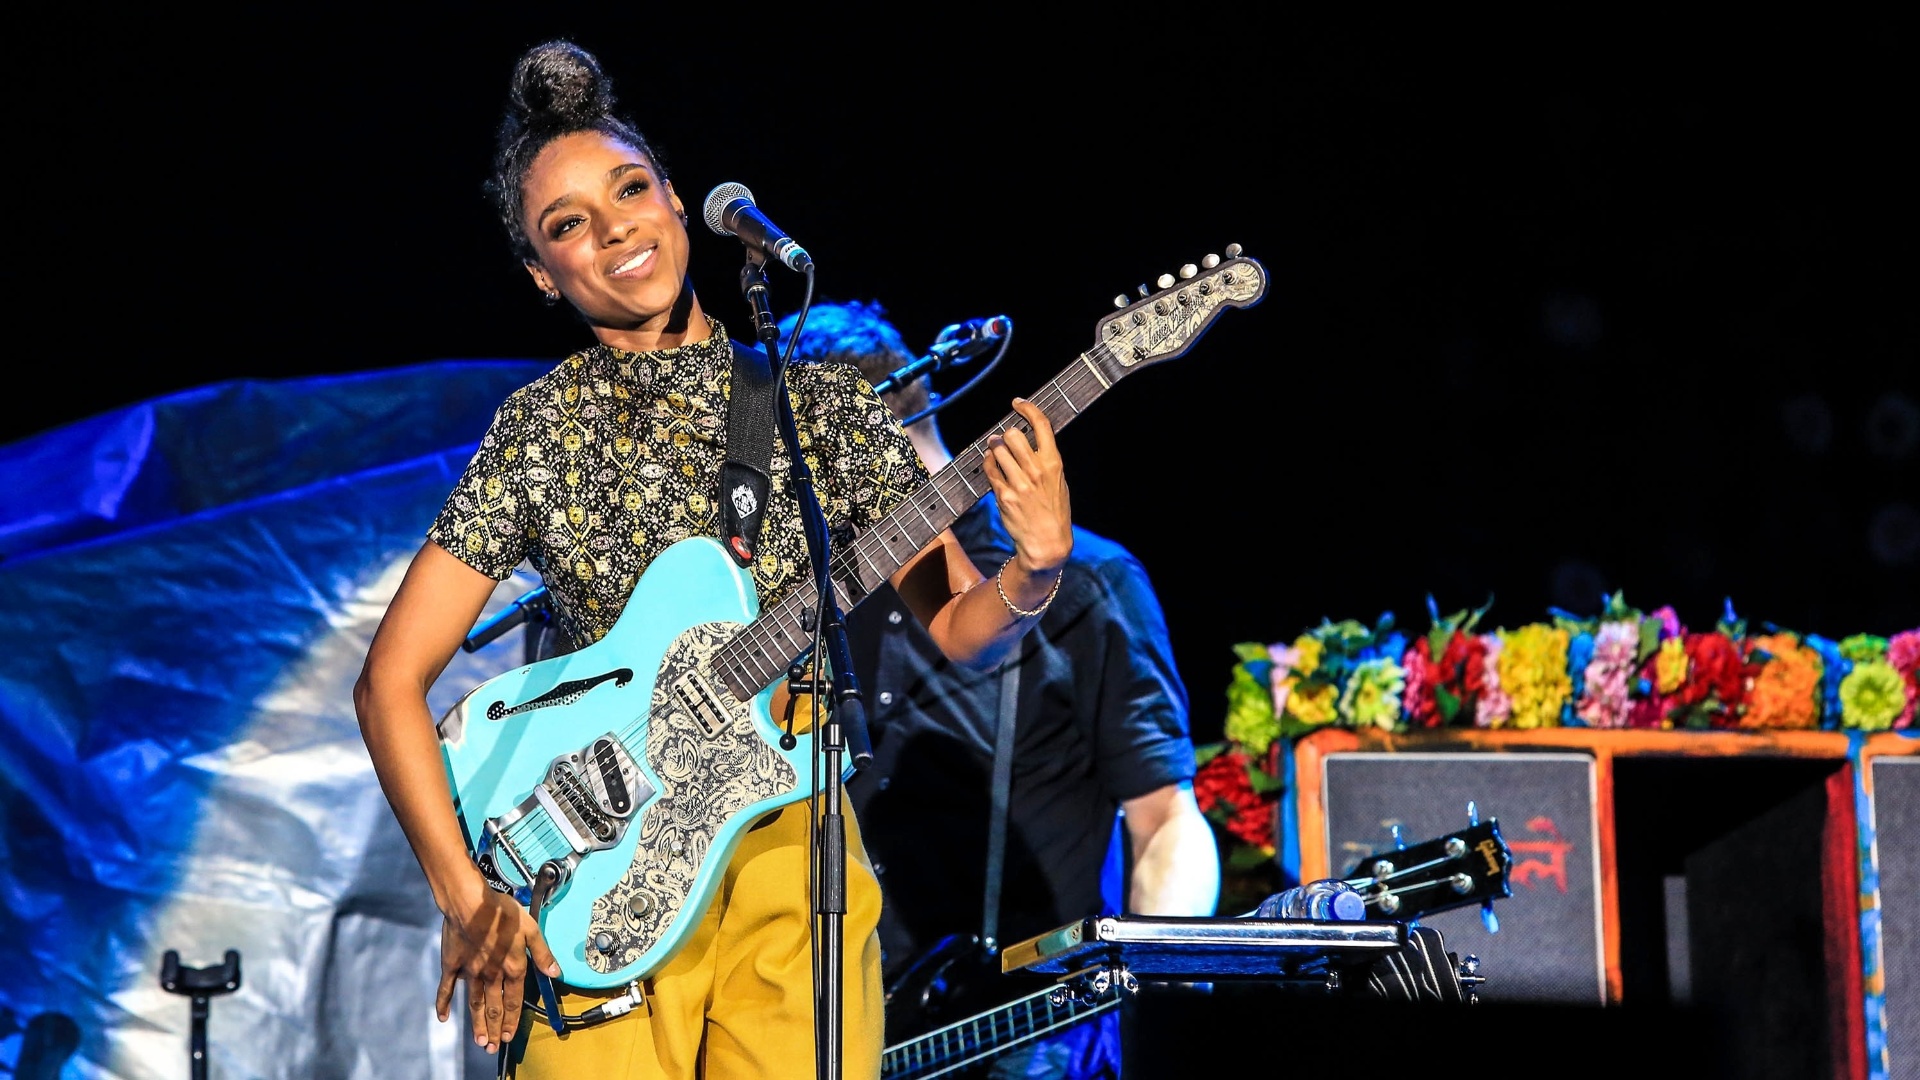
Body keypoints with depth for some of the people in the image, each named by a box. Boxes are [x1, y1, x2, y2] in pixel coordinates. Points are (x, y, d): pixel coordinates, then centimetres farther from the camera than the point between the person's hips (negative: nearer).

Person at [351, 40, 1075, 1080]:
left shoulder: (818, 401, 5)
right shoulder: (541, 429, -1)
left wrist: (1029, 575, -18)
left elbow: (957, 628, 5)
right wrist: (468, 898, -11)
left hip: (791, 840, 1)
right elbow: (390, 681, -2)